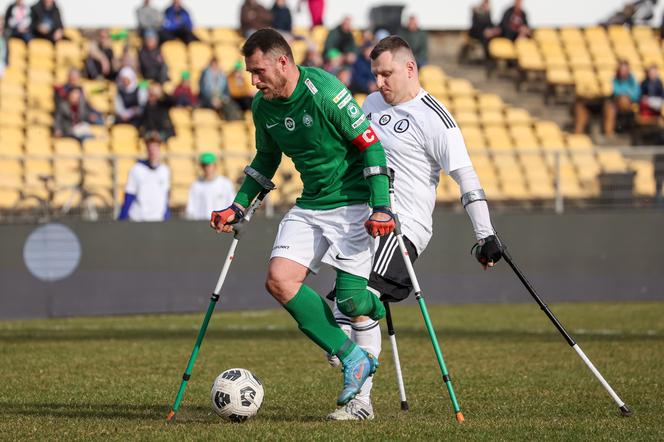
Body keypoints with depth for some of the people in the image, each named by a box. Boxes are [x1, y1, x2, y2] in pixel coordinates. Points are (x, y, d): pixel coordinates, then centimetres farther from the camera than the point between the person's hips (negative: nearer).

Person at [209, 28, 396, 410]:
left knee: (349, 300, -15)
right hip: (310, 204, 7)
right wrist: (238, 207, 12)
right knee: (279, 280, -13)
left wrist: (381, 208, -22)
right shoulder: (263, 107, 2)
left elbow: (371, 146, -16)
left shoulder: (325, 92, -20)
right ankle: (352, 359, -5)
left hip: (352, 203, -7)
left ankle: (376, 307, 26)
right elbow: (266, 160, 20)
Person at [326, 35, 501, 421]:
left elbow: (467, 177, -13)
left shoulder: (434, 118, -11)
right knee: (344, 305, 0)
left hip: (405, 226, -8)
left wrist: (486, 236, -17)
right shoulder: (374, 104, 12)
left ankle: (361, 400, -16)